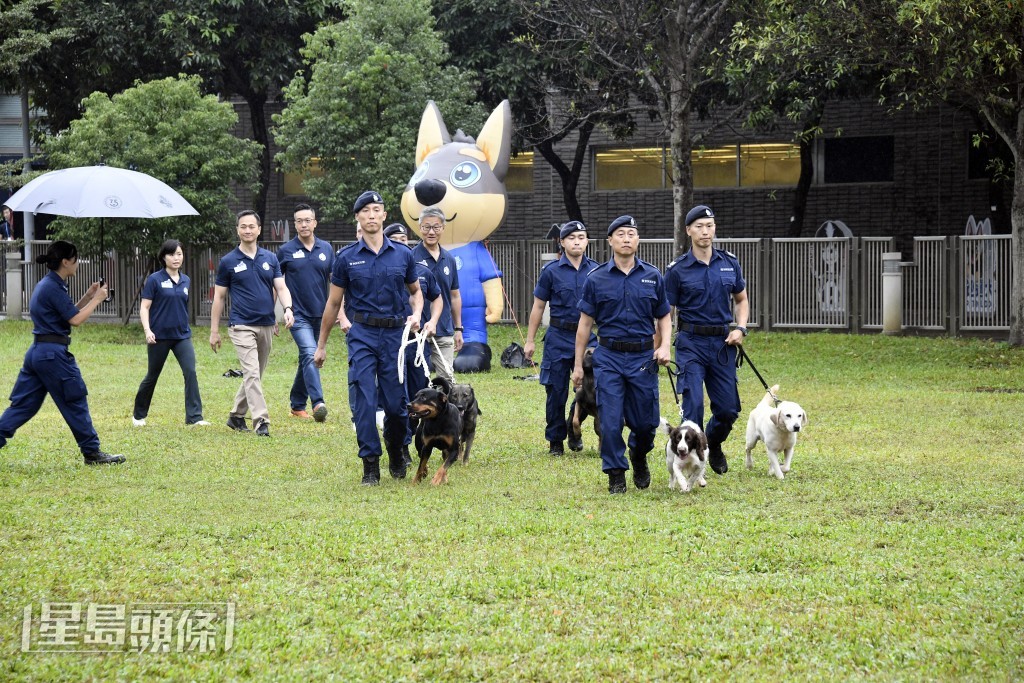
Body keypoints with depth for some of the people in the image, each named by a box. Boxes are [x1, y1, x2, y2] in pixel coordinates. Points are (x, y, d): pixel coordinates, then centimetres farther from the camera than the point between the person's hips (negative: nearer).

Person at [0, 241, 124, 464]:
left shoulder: (47, 285, 15)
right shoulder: (54, 288, -15)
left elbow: (68, 313, 23)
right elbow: (75, 320, -16)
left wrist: (88, 296, 16)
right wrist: (96, 299, -5)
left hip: (36, 352, 10)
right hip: (53, 353, -10)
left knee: (23, 404, 9)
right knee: (75, 403, 1)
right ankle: (92, 452, 9)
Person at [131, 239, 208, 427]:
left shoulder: (186, 281, 8)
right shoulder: (155, 280, -7)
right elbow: (144, 307, -8)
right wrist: (147, 330, -20)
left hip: (182, 335, 4)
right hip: (160, 336, -4)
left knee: (190, 372, -13)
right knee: (152, 376, 9)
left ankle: (194, 416, -12)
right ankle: (138, 415, 27)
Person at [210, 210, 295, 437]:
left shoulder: (270, 259, 8)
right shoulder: (228, 262, 0)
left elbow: (281, 288, 5)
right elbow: (218, 297, 4)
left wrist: (288, 309, -16)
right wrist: (214, 331, 2)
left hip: (267, 325, 4)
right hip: (242, 325, -4)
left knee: (255, 375, 11)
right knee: (252, 374, -15)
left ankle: (236, 416, 25)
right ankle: (261, 421, -20)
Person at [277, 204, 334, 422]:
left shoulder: (326, 249, 7)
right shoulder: (286, 251, -1)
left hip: (319, 314, 4)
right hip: (298, 315, -4)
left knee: (307, 360, 12)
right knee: (310, 355, -21)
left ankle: (297, 405, 24)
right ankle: (318, 403, -32)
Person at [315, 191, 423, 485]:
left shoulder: (403, 255, 6)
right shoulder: (346, 258, 3)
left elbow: (415, 291, 19)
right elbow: (333, 303, 8)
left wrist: (416, 314, -3)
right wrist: (321, 345, 10)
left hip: (395, 334, 1)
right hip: (362, 335, -1)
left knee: (397, 403, 3)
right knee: (363, 402, -8)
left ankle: (396, 456, 28)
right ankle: (370, 464, -2)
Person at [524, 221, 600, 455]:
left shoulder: (596, 270, 5)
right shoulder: (551, 271, -1)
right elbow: (538, 307, 3)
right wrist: (530, 340, 1)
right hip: (559, 337, -2)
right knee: (556, 392, 3)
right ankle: (556, 440, 16)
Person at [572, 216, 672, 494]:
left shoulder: (652, 277, 5)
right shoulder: (596, 279, 1)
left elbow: (664, 317, 12)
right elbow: (585, 324, 5)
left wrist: (664, 346, -6)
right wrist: (578, 365, 4)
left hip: (643, 357, 1)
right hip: (609, 357, -1)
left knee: (646, 421, 5)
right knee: (610, 421, -4)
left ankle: (639, 456, 36)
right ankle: (616, 474, 10)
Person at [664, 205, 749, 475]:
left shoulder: (729, 263, 7)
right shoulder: (677, 270, -4)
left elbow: (741, 300, 18)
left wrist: (740, 328, 0)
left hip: (723, 344, 3)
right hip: (691, 343, -3)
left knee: (728, 409, 6)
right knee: (693, 406, -13)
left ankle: (713, 444, 36)